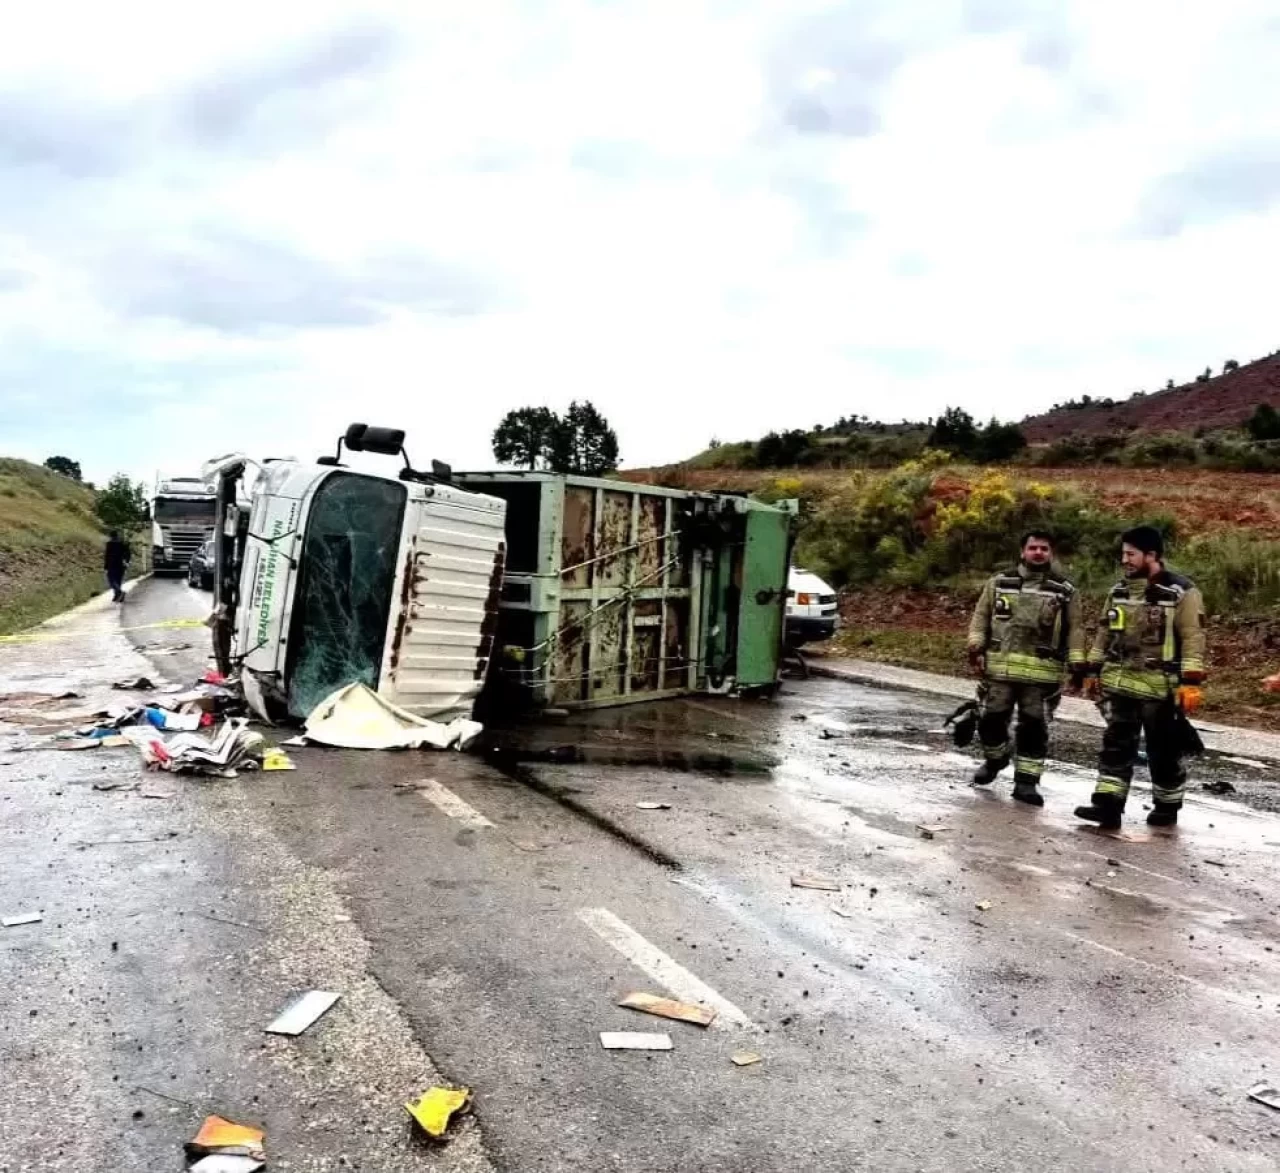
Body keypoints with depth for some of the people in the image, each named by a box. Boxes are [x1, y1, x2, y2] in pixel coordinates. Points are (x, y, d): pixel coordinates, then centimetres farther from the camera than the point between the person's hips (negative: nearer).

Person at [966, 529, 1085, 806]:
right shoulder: (999, 583, 8)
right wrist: (976, 647, -3)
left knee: (1034, 727, 2)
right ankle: (995, 760, 34)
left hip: (1042, 672, -1)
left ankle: (1027, 780, 11)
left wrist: (1077, 663, -3)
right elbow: (981, 616, 8)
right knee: (991, 719, 7)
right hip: (1000, 666, 1)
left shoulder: (1065, 590, 6)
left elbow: (1074, 628, 5)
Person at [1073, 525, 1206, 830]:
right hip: (1119, 683, 5)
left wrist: (1191, 683, -18)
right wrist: (1092, 670, 16)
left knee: (1164, 751, 8)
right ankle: (1107, 805, 2)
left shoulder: (1182, 592, -9)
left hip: (1160, 687, -5)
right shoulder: (1119, 591, 10)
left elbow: (1193, 639, -12)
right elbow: (1104, 634, 18)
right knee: (1116, 745, 2)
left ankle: (1167, 807, 24)